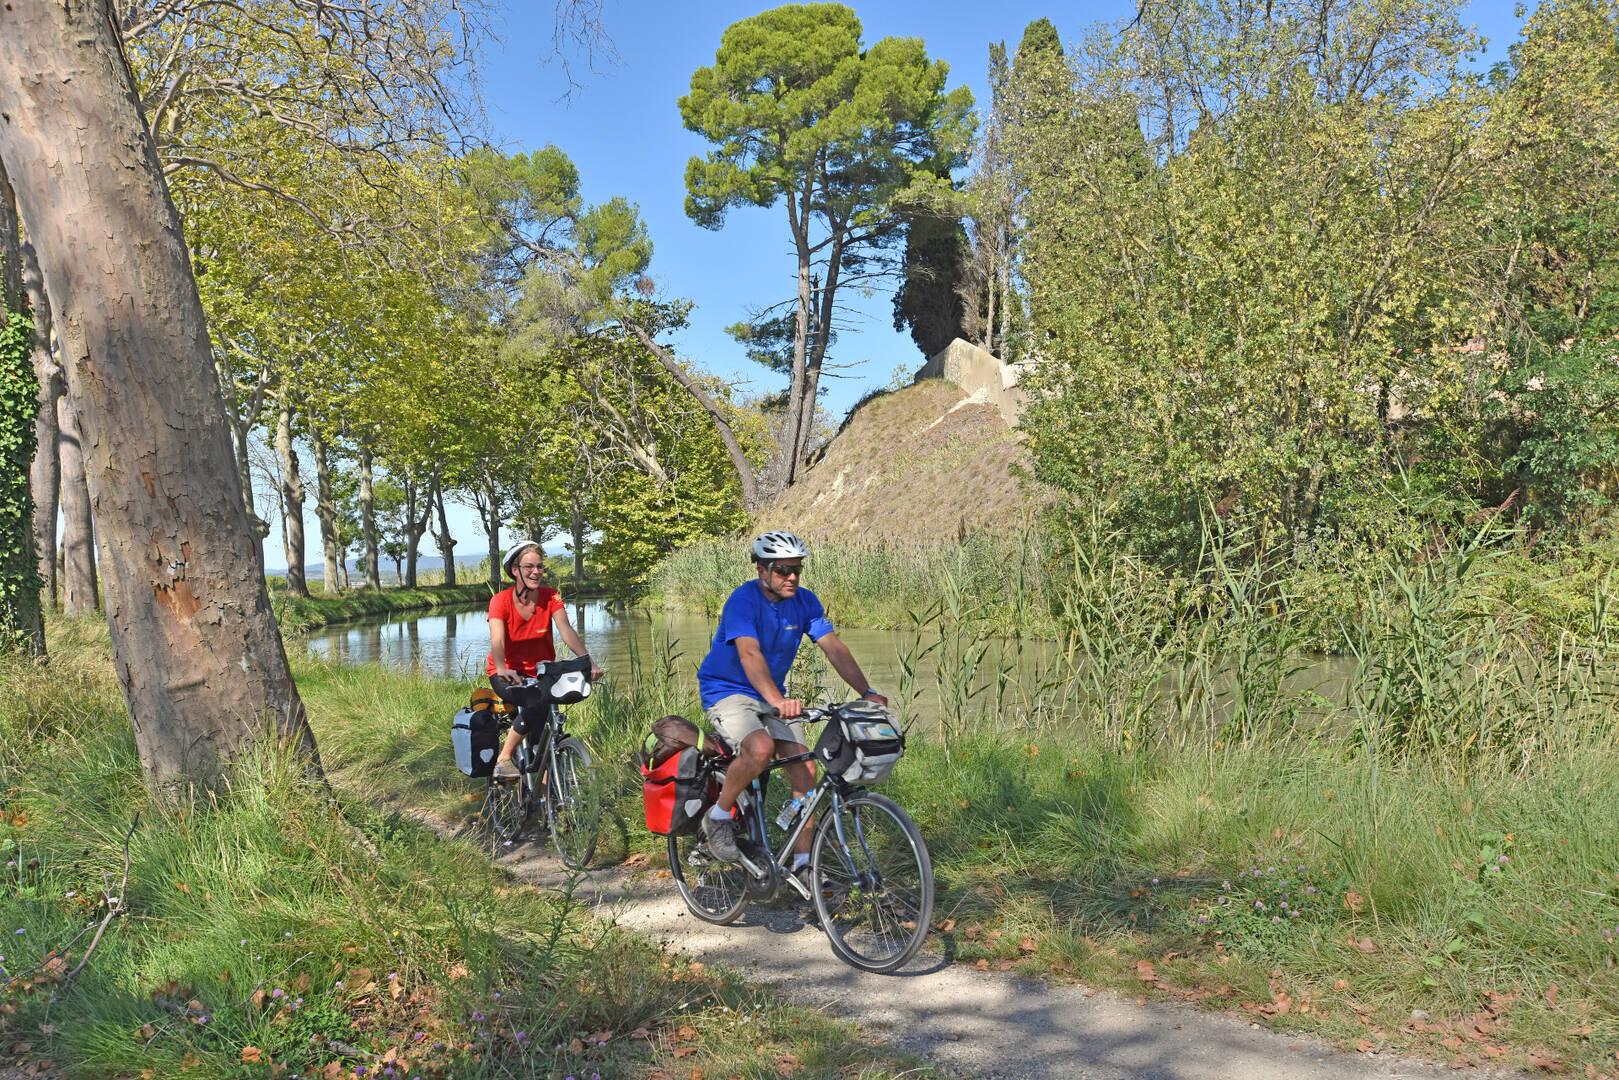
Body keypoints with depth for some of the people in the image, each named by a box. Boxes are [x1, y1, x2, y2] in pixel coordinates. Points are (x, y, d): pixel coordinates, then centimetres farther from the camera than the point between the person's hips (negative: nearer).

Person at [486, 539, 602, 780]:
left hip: (540, 673, 3)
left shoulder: (551, 597, -9)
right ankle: (504, 759, -16)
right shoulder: (500, 600, -16)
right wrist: (502, 669, -51)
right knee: (537, 704, -32)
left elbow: (566, 630, -23)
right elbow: (497, 640, -30)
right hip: (507, 674, -3)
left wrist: (587, 661, -40)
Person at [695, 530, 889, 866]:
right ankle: (719, 816, -8)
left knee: (804, 769, -8)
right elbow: (750, 654, -38)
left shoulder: (805, 601, -5)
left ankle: (804, 858, 4)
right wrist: (777, 700, -53)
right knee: (761, 748, -33)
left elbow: (835, 648, -10)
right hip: (726, 692, -6)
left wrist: (867, 692, -24)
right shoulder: (743, 600, -23)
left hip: (772, 696, 6)